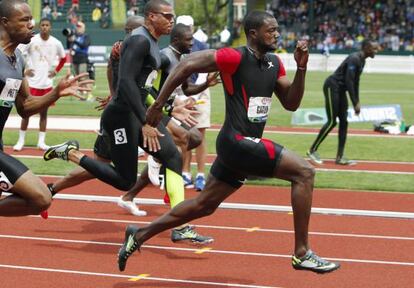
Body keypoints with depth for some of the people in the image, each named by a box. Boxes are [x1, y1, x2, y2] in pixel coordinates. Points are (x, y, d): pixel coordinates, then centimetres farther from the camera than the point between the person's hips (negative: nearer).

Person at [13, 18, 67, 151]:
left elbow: (63, 58, 17)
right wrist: (23, 70, -8)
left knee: (43, 112, 7)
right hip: (32, 82, -2)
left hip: (47, 83, 2)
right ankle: (21, 141, 8)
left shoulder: (56, 43, 0)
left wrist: (56, 71, 6)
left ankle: (41, 142, 13)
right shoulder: (31, 40, -8)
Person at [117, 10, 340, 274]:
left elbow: (291, 104, 12)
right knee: (304, 171, -15)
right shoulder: (236, 58, -14)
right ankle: (302, 253, -11)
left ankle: (139, 235, 29)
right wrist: (158, 105, -12)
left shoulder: (274, 64, 12)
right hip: (238, 142, -9)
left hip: (245, 145, 9)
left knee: (204, 205, 17)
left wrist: (301, 68, -1)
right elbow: (186, 66, -13)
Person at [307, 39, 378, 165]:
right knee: (332, 122, -10)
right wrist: (355, 103, -23)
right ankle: (312, 150, 2)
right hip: (332, 87, -10)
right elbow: (349, 81, -25)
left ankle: (340, 157, 6)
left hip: (341, 89, 10)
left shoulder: (362, 61, 10)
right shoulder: (354, 59, -21)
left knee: (344, 122, 5)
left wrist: (357, 101, 11)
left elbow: (355, 82, 16)